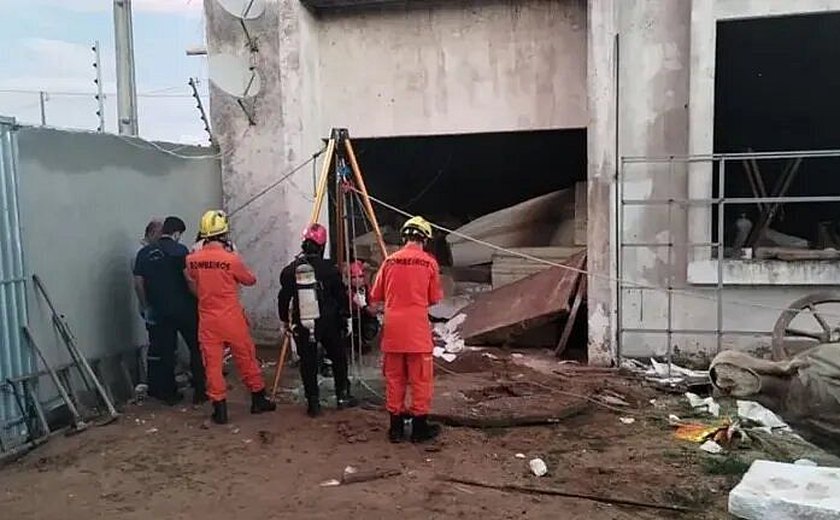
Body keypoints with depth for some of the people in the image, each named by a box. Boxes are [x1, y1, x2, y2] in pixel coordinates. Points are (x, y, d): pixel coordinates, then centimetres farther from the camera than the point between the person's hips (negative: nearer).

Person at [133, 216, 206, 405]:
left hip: (158, 310, 4)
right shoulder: (180, 251, -9)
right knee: (197, 348, 8)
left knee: (163, 351, 11)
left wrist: (146, 306, 16)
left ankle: (168, 393, 16)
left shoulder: (144, 253, 5)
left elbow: (138, 283, 5)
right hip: (183, 308, -4)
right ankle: (199, 390, 11)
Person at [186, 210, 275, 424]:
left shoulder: (192, 260, -4)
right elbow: (250, 280, 0)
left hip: (207, 319, 3)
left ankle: (220, 409, 12)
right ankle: (258, 399, 25)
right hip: (232, 318, -2)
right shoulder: (231, 259, -16)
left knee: (213, 363, 8)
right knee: (246, 358, 12)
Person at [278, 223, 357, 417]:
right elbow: (341, 296, -3)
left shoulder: (290, 270, -4)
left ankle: (313, 403, 11)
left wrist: (284, 321, 15)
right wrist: (345, 317, 10)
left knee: (308, 363, 9)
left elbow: (283, 298, 2)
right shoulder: (329, 269, -8)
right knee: (338, 357, 17)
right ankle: (342, 396, 22)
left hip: (302, 325, 1)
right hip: (328, 323, -1)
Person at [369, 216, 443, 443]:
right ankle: (420, 427, 13)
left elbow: (376, 298, 7)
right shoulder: (429, 262, -3)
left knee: (394, 379, 11)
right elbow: (434, 299, 3)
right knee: (420, 380, 6)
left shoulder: (389, 261, 4)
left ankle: (396, 427, 18)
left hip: (392, 330, 3)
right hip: (417, 331, -3)